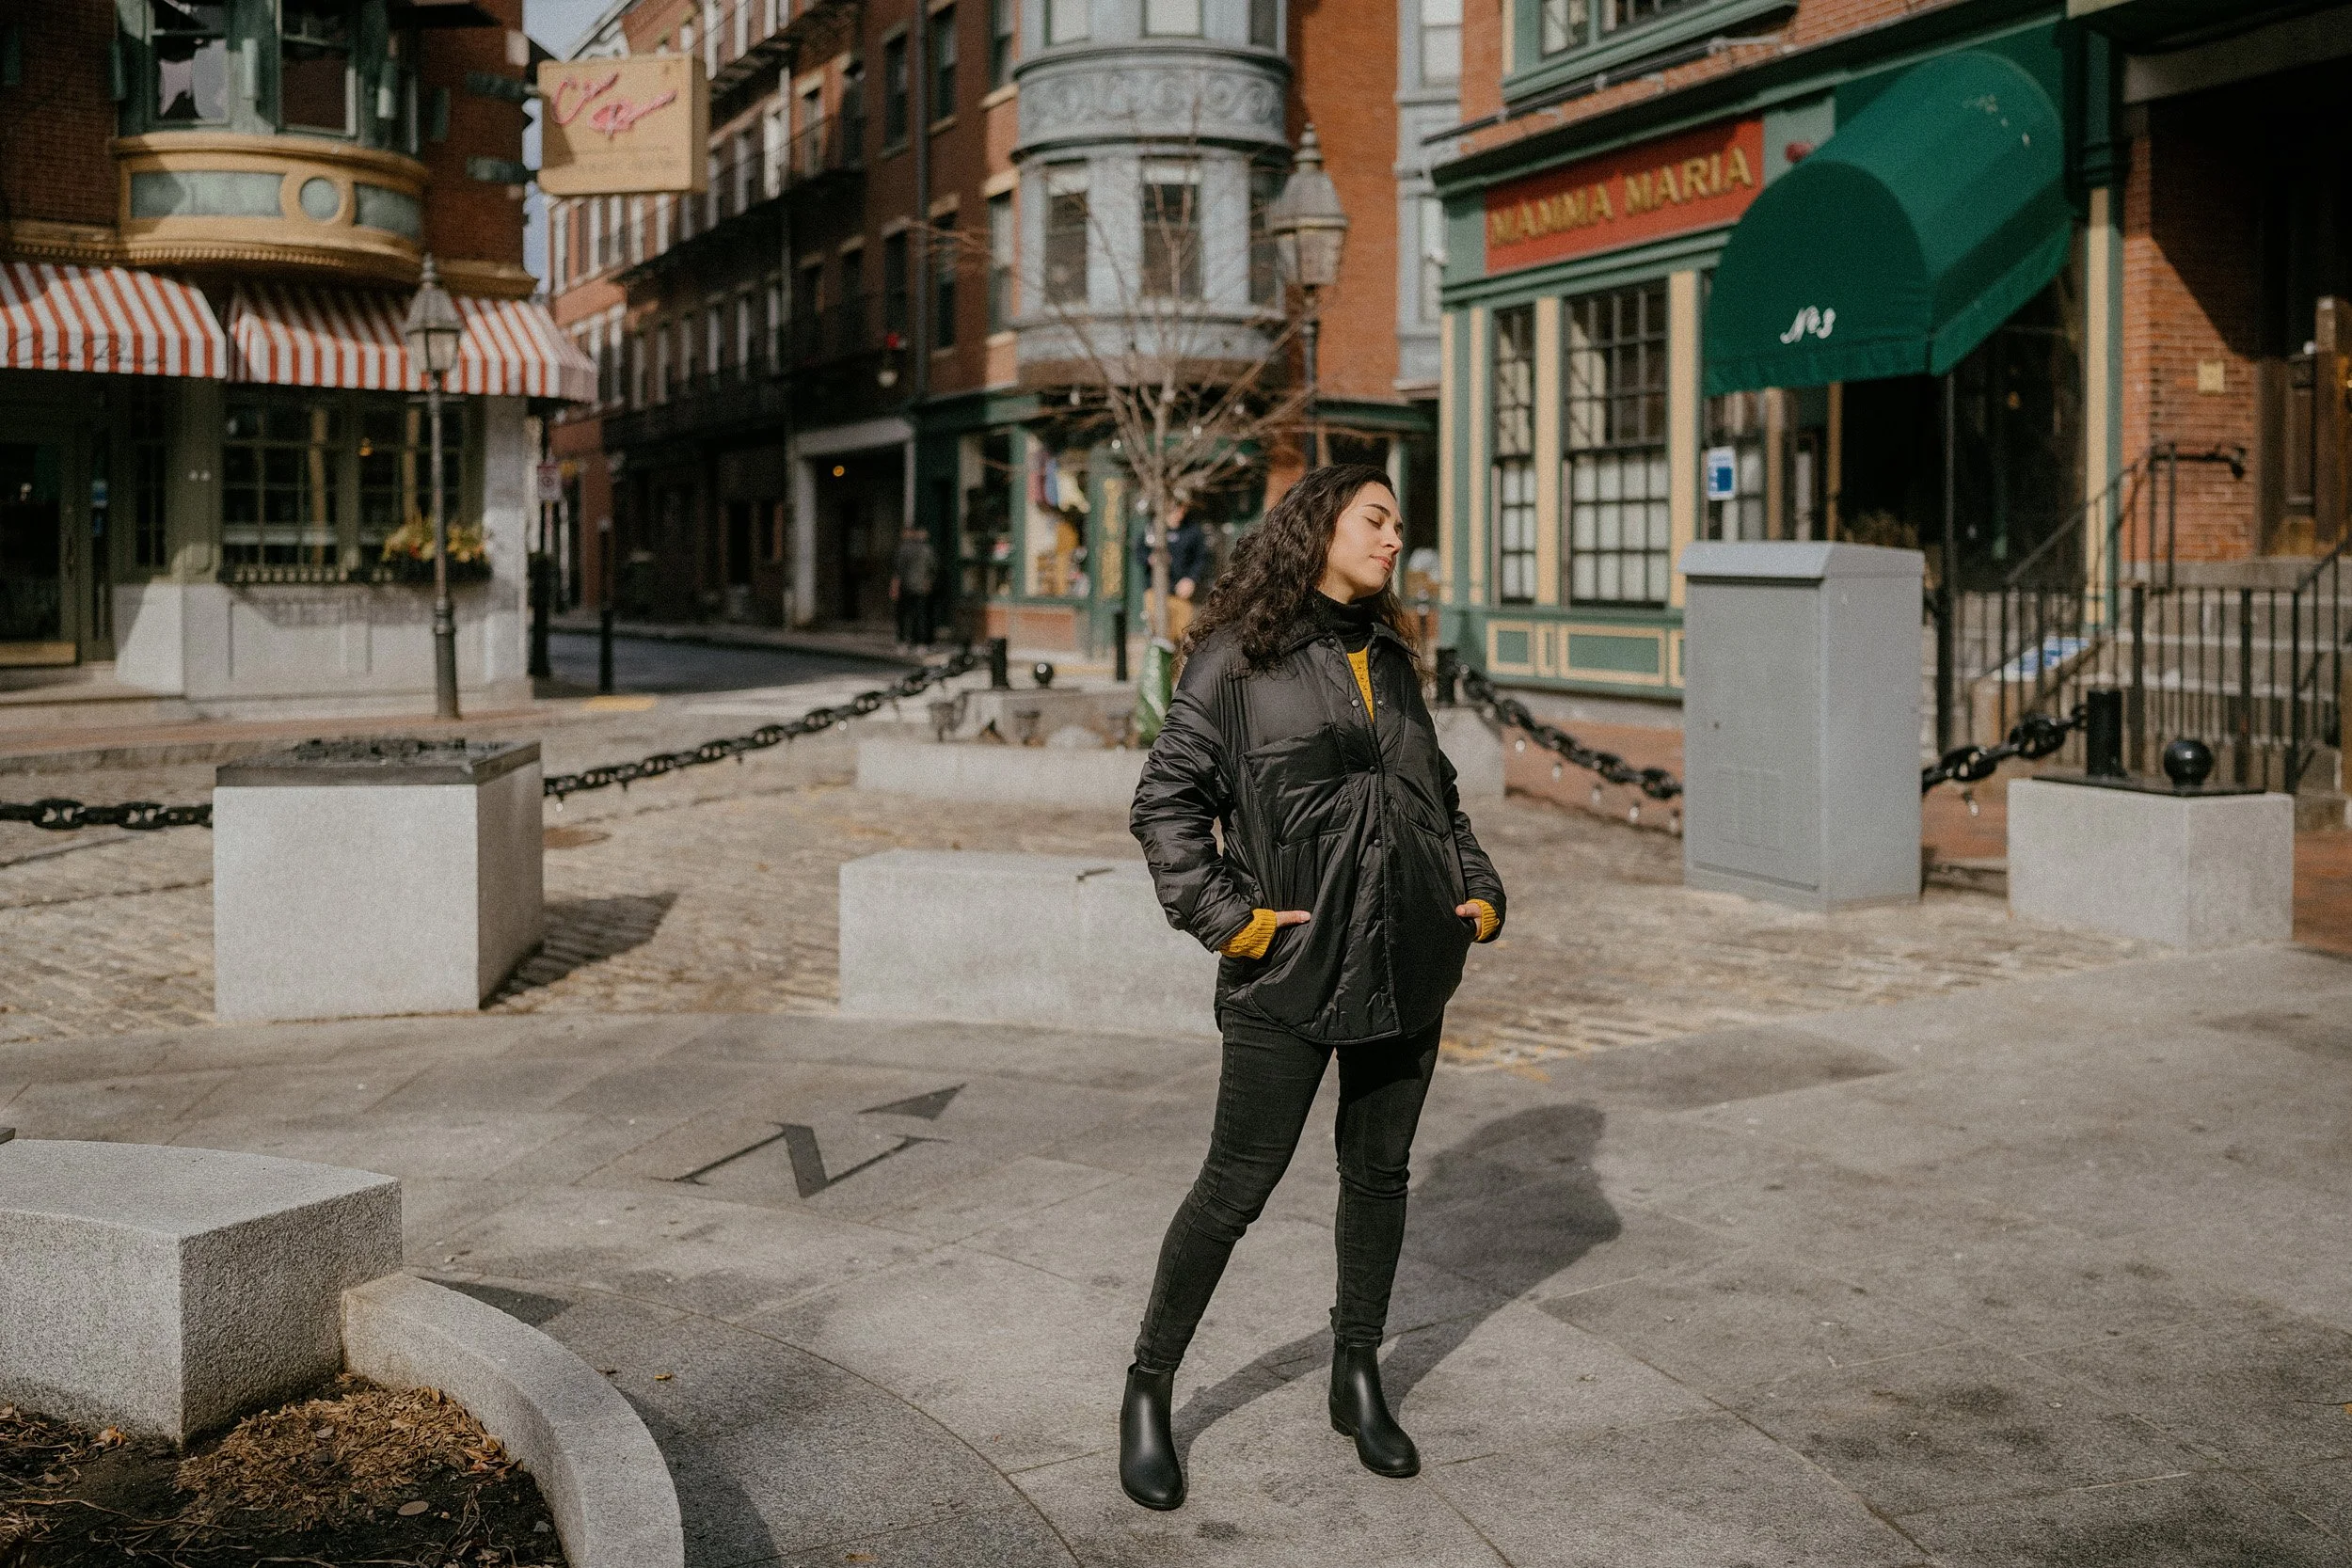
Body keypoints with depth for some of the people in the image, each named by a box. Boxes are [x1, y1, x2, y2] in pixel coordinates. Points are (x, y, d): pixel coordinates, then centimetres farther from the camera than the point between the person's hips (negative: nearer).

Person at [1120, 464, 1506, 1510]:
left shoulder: (1391, 658, 14)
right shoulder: (1239, 657, -5)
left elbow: (1438, 792, 24)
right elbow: (1166, 799, -7)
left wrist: (1478, 887, 11)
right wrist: (1225, 915, -15)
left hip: (1409, 956, 6)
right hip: (1293, 970, -6)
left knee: (1378, 1172, 14)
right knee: (1237, 1186, -2)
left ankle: (1357, 1382, 30)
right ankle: (1148, 1393, 15)